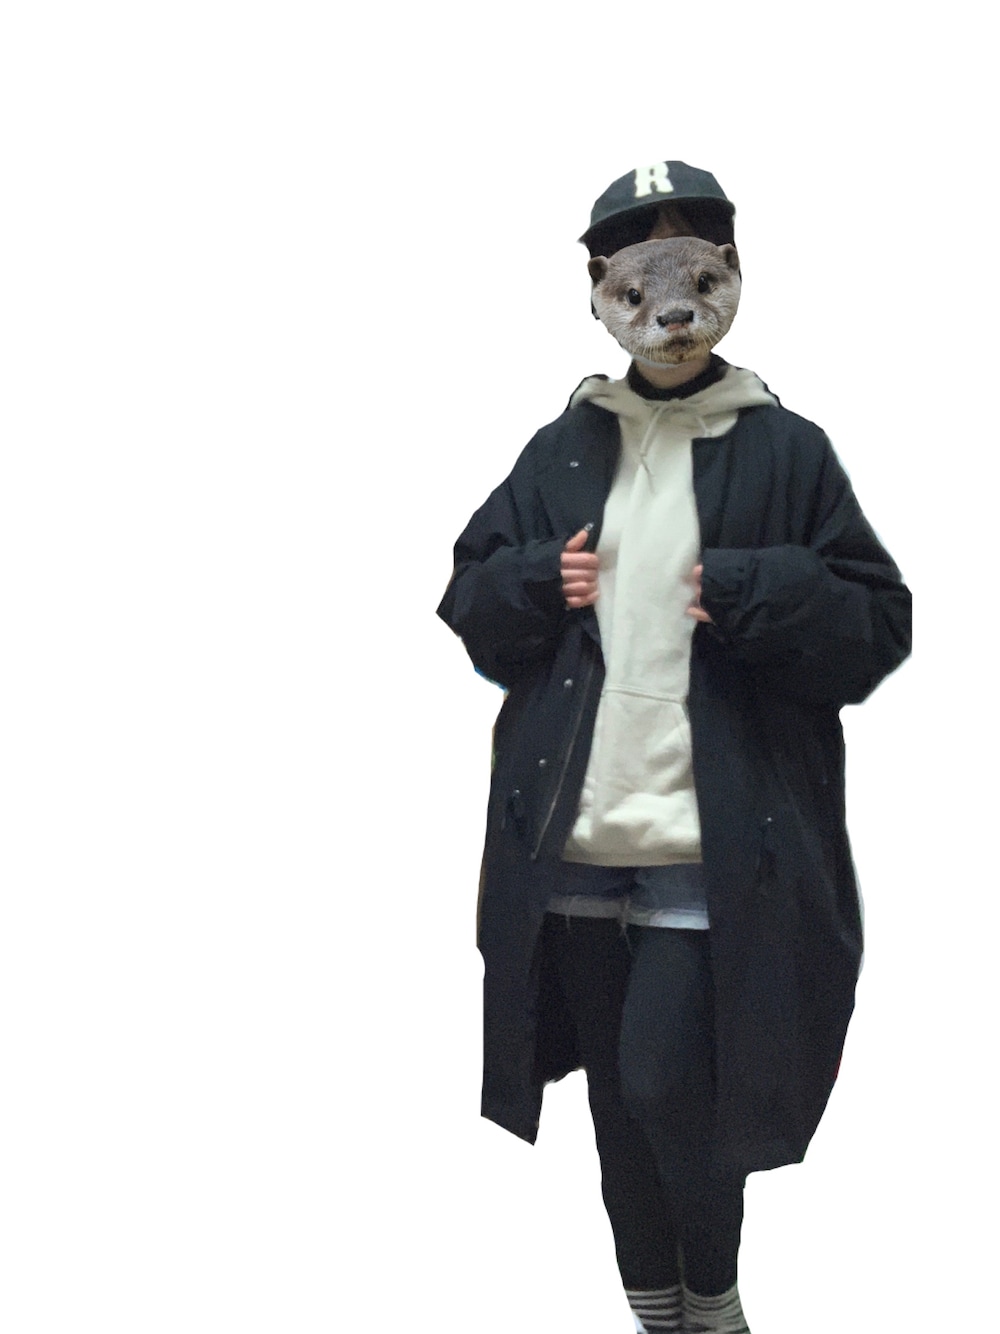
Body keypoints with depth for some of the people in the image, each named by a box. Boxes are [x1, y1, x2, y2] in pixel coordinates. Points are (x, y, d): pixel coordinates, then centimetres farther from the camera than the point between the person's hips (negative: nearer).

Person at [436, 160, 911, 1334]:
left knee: (665, 1082, -11)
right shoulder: (561, 451, 10)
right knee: (621, 1100, 13)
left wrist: (756, 596, -18)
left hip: (710, 849, -4)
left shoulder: (784, 451, 0)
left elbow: (876, 627, -2)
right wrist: (534, 585, -5)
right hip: (575, 842, 4)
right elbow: (469, 601, 15)